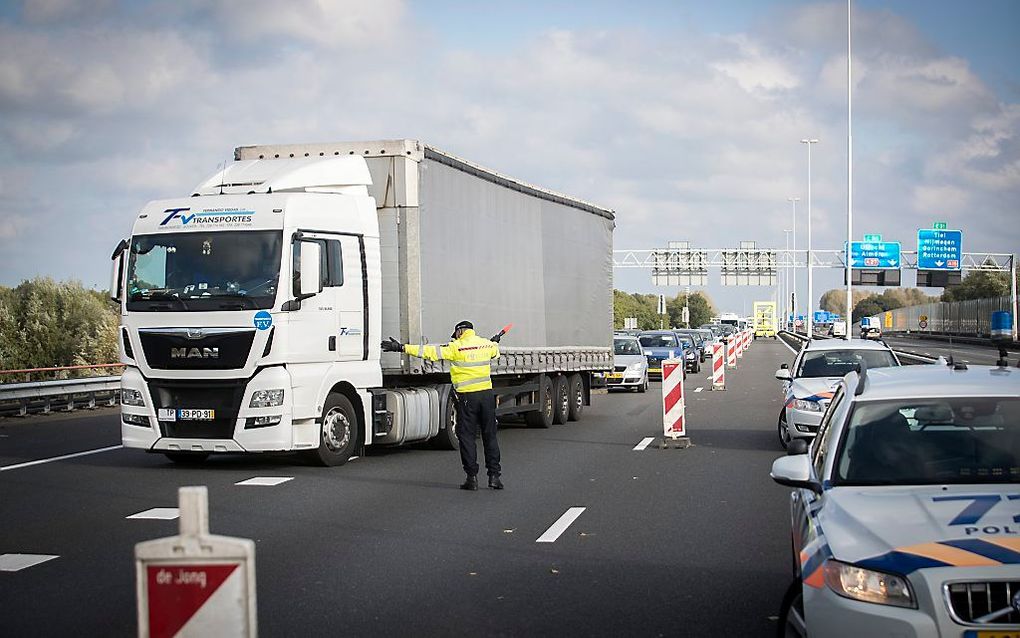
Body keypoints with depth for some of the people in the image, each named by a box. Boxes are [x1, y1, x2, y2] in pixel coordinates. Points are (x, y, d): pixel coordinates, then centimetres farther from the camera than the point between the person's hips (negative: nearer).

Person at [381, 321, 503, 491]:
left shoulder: (456, 347, -7)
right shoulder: (487, 344, 9)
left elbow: (431, 352, -11)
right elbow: (495, 351, 33)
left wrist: (402, 348, -8)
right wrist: (495, 342, 58)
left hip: (467, 397, -4)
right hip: (487, 394, 4)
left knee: (466, 437, 4)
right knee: (490, 436, 11)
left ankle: (472, 477, 2)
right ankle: (494, 475, 10)